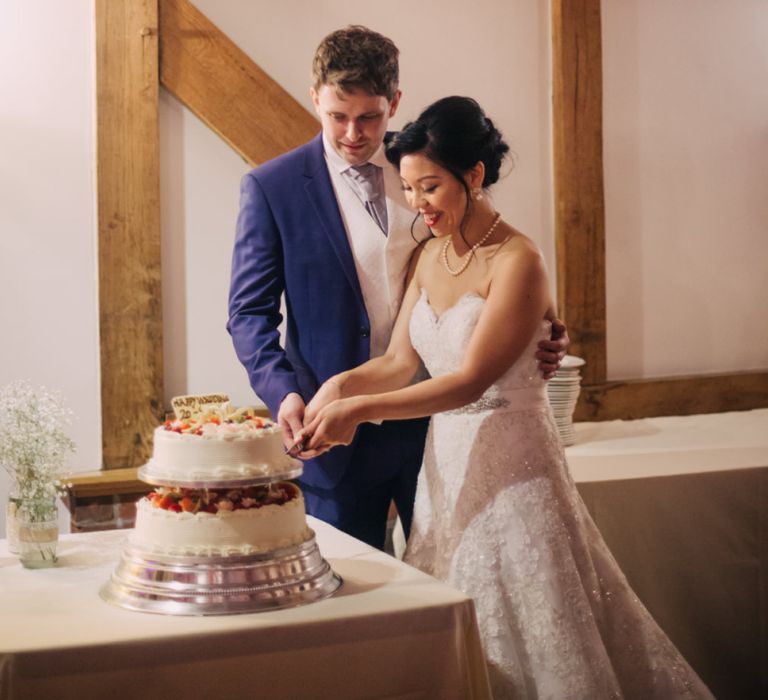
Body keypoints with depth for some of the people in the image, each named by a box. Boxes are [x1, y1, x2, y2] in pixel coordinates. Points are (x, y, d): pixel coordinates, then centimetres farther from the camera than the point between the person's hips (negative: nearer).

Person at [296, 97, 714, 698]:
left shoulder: (517, 263, -16)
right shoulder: (430, 256, 8)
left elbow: (470, 381, -21)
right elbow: (401, 361, 5)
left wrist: (361, 409, -24)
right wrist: (341, 385, -14)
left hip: (510, 465, -7)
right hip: (447, 460, 7)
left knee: (524, 643, 3)